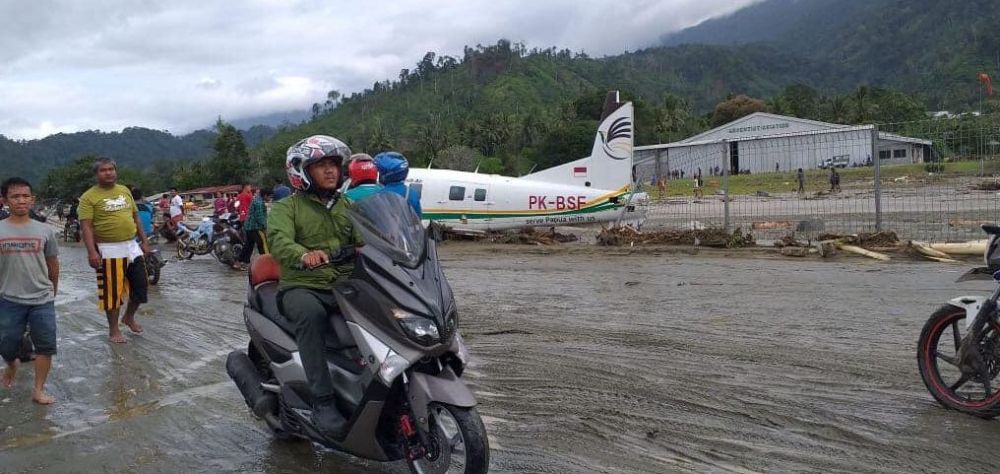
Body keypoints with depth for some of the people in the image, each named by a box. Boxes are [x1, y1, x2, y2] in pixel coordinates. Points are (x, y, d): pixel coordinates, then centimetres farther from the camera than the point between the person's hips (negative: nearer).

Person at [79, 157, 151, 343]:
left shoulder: (125, 190, 12)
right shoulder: (89, 197, -7)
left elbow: (136, 217, 18)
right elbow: (86, 226, -14)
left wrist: (144, 241, 14)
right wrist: (92, 252, -23)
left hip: (133, 247, 6)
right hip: (109, 251, -6)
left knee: (141, 287, 11)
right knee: (112, 291, 2)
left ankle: (129, 317, 35)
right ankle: (113, 330, 16)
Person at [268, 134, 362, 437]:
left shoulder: (347, 207, 20)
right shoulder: (286, 208, 5)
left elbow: (365, 239, 2)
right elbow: (279, 241, -16)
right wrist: (304, 255, -40)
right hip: (302, 287, -4)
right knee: (311, 314, -37)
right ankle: (322, 402, -35)